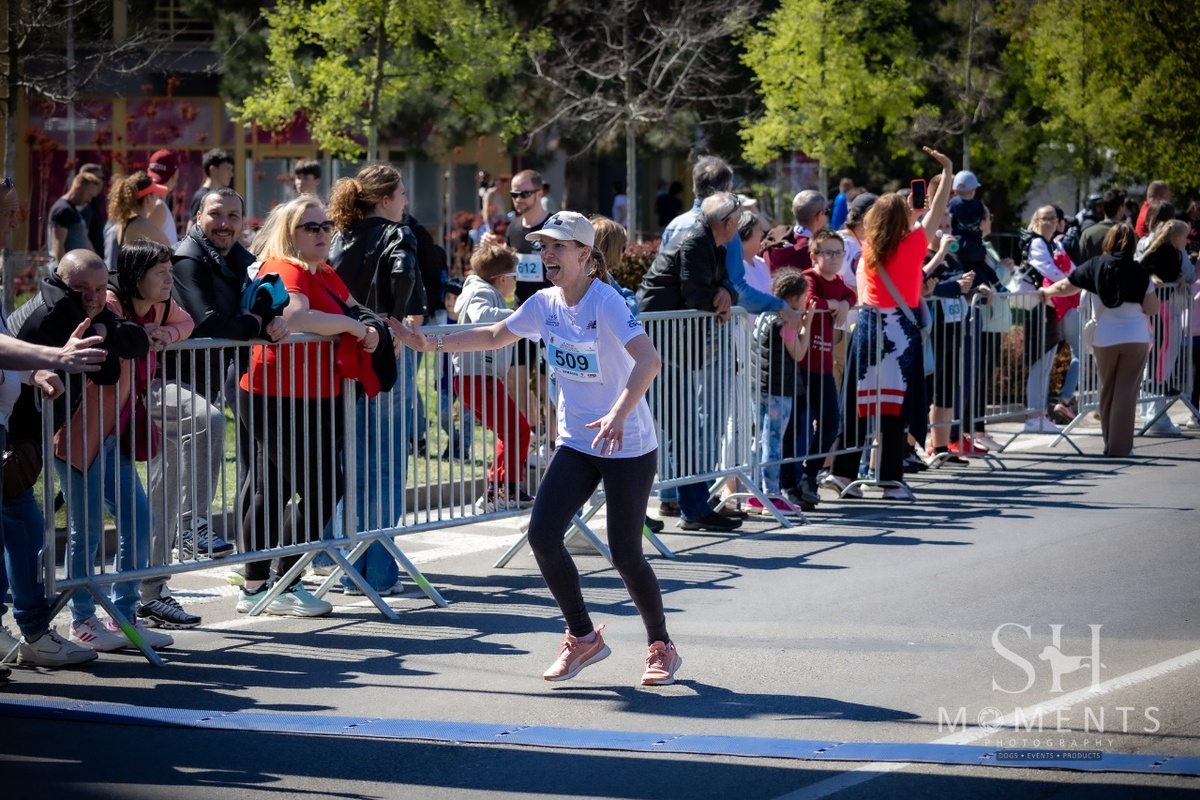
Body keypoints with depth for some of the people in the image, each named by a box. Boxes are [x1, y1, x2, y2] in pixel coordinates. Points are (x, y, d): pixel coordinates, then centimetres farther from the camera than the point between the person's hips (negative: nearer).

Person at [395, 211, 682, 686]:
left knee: (625, 554, -5)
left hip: (628, 449, -6)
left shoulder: (605, 302, -20)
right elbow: (496, 336, 20)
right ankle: (583, 638, 8)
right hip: (576, 445, 6)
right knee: (542, 534, -9)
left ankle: (661, 647, 20)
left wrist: (619, 414, -48)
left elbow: (648, 359, -34)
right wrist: (435, 344, 11)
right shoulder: (545, 303, 2)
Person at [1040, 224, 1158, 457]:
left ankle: (1110, 443, 20)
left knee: (1108, 391, 16)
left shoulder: (1095, 266, -4)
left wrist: (1045, 291, 21)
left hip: (1105, 339, 2)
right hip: (1136, 339, -2)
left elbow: (1064, 288, 2)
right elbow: (1152, 308, -4)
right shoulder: (1138, 271, -7)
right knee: (1126, 391, 2)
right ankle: (1120, 446, -1)